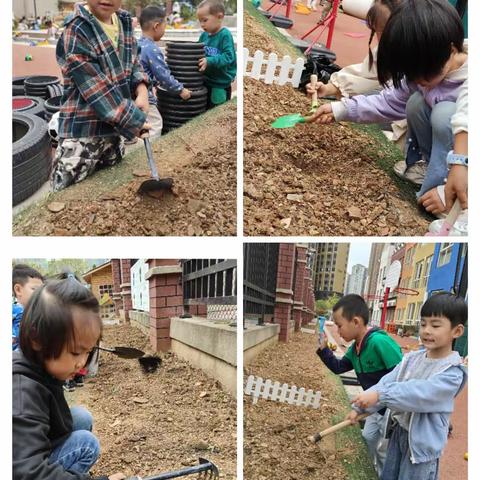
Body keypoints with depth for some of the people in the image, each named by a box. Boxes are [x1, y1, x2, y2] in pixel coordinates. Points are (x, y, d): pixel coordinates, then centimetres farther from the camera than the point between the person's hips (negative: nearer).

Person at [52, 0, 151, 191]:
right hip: (83, 131, -7)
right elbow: (99, 91, -23)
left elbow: (133, 62, 13)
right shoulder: (76, 33, -19)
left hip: (113, 125, 7)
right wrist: (134, 120, -20)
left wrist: (142, 91, -7)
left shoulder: (124, 22, 3)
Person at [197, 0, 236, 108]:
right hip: (205, 82, 7)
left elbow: (228, 56, -25)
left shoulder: (225, 35, -15)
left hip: (221, 85, -7)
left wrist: (209, 61, -32)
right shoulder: (204, 35, 5)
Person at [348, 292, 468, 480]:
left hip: (422, 442, -6)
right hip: (399, 431, 6)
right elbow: (387, 382, -8)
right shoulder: (412, 359, -2)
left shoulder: (452, 372, -21)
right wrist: (360, 407, -18)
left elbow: (419, 393, -33)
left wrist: (379, 395, -37)